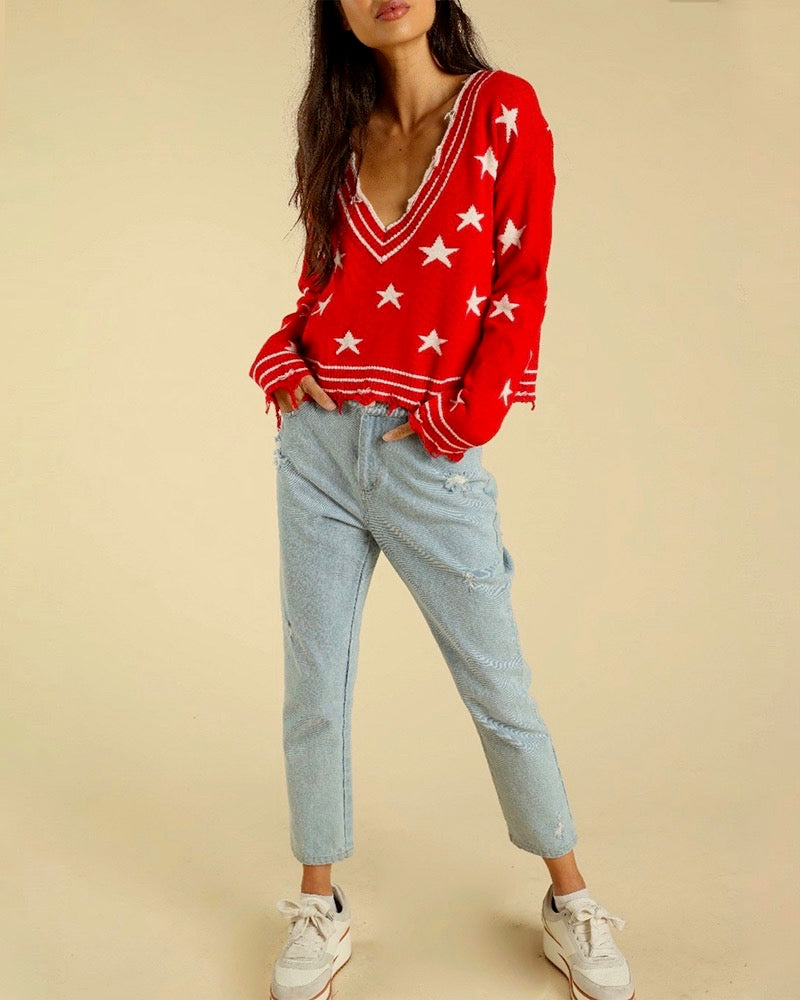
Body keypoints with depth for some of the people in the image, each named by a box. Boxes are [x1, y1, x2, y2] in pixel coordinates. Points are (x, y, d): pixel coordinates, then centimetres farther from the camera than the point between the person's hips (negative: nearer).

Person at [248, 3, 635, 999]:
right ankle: (320, 911, 27)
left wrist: (461, 416, -12)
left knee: (499, 689, 6)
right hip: (316, 443, 4)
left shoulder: (503, 108, 1)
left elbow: (521, 284, -4)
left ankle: (570, 904, 27)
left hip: (432, 458, -4)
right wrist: (284, 356, -2)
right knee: (313, 691, 8)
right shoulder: (339, 135, 12)